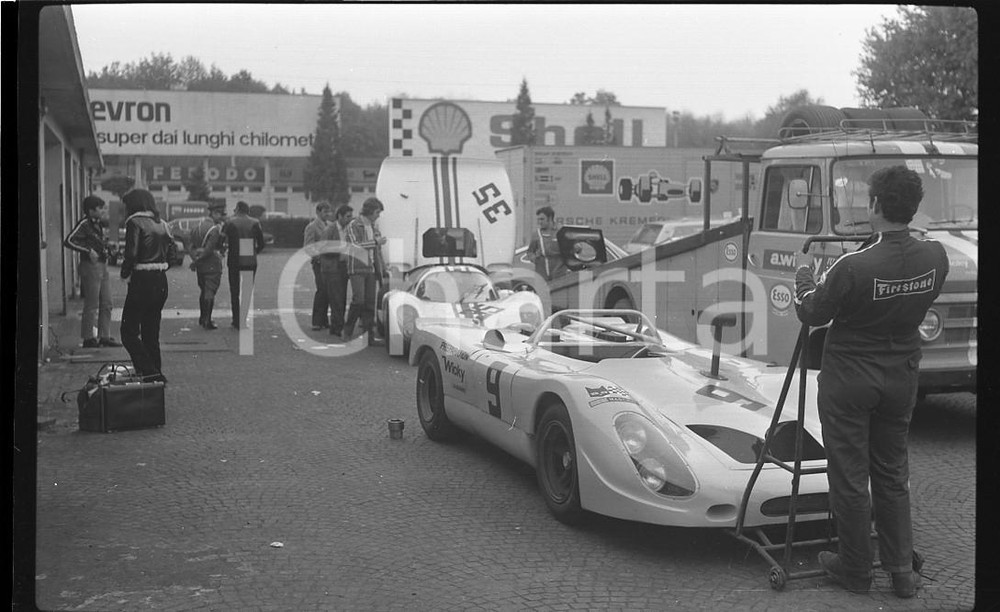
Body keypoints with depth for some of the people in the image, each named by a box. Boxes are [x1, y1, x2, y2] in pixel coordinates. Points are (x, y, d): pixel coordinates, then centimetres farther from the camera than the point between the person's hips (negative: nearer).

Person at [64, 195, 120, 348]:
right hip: (91, 266, -9)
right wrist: (88, 251, -20)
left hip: (102, 266, 9)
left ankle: (104, 336, 17)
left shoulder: (98, 224, 14)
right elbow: (68, 241, -20)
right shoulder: (84, 223, -12)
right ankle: (88, 339, 3)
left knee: (106, 304, 10)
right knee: (91, 306, -4)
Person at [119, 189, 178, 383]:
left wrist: (125, 273, -2)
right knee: (151, 332, 16)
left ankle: (150, 372, -12)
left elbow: (131, 253, -16)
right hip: (161, 281, 8)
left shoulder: (135, 222, -9)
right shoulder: (161, 224, 12)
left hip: (142, 281, -7)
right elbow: (172, 252, 9)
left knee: (129, 331, -2)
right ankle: (156, 373, 16)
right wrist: (159, 264, 11)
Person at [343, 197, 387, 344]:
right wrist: (375, 242, -16)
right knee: (358, 300, -13)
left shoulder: (374, 227, 16)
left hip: (371, 270, 6)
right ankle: (347, 331, 1)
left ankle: (368, 335, 3)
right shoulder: (353, 226, -4)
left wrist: (383, 269, 20)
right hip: (357, 268, -6)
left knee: (370, 302, 1)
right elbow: (355, 246, -18)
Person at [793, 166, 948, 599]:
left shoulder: (853, 267, -25)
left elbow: (812, 314, -10)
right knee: (892, 474, 18)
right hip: (902, 377, 5)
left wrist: (804, 277, 9)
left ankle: (855, 570, 21)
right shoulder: (935, 258, -9)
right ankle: (902, 571, 23)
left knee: (849, 477, 8)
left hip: (849, 379, -5)